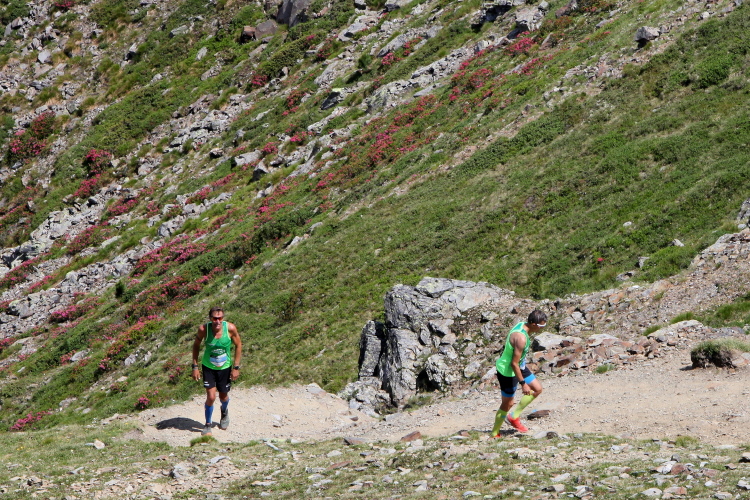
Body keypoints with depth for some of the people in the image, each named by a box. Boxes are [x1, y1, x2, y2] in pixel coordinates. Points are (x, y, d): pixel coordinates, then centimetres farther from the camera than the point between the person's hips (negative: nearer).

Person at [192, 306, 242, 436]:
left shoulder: (230, 328, -22)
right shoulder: (203, 329, -22)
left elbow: (238, 345, -7)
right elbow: (196, 345, -4)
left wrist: (236, 367, -8)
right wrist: (195, 366, -6)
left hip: (225, 367, 1)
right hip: (209, 367, -1)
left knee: (223, 396, 16)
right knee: (211, 397, -11)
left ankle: (224, 411, 53)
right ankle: (208, 425, 12)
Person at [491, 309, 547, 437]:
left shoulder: (522, 325, -5)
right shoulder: (521, 338, -34)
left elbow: (508, 341, 13)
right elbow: (514, 363, -30)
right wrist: (523, 383, -24)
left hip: (519, 367, 10)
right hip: (507, 371, -10)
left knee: (537, 389, 14)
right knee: (507, 404, 3)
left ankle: (514, 416, 20)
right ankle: (494, 434, 19)